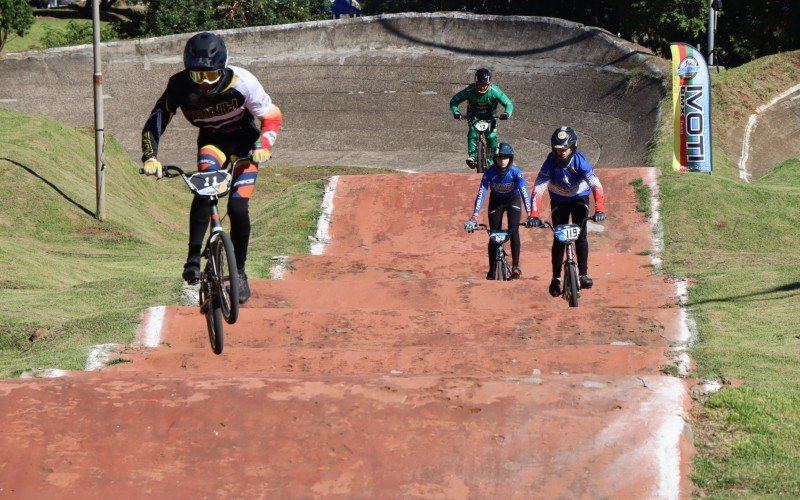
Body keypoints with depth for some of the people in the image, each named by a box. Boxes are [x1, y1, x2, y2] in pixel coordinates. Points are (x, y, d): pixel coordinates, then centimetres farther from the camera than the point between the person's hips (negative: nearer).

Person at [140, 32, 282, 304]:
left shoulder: (241, 82, -31)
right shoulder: (179, 87, -26)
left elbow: (272, 116, -21)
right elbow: (154, 124, -22)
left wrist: (263, 146, -38)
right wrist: (150, 157, -38)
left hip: (244, 142, -1)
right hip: (211, 140, 1)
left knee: (238, 207, -13)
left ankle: (239, 271, 5)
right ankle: (193, 259, -26)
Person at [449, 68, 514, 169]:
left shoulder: (494, 91, -26)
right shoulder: (470, 90, -26)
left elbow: (508, 103, -22)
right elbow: (454, 101, -17)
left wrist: (507, 113, -43)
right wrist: (455, 112, -36)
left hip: (489, 117, 0)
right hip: (474, 116, 0)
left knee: (492, 137, -18)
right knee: (472, 131, -28)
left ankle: (491, 160, -3)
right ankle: (471, 156, -29)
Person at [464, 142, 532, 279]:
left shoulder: (515, 172, -29)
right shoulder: (490, 172, -27)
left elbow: (524, 191, -37)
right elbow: (481, 193, -32)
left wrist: (530, 214, -49)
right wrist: (474, 216, -42)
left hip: (513, 200, -1)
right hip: (496, 201, 1)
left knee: (514, 231, -21)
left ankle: (515, 265, -18)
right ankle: (492, 270, 10)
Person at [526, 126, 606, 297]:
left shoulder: (579, 160, -29)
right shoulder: (550, 162, -27)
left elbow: (596, 185, -36)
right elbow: (538, 189, -31)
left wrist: (599, 210, -48)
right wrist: (533, 215, -41)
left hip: (579, 198, -1)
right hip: (559, 200, 1)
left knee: (580, 235, -14)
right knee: (559, 238, -4)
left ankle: (583, 274, -5)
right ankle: (556, 278, 5)